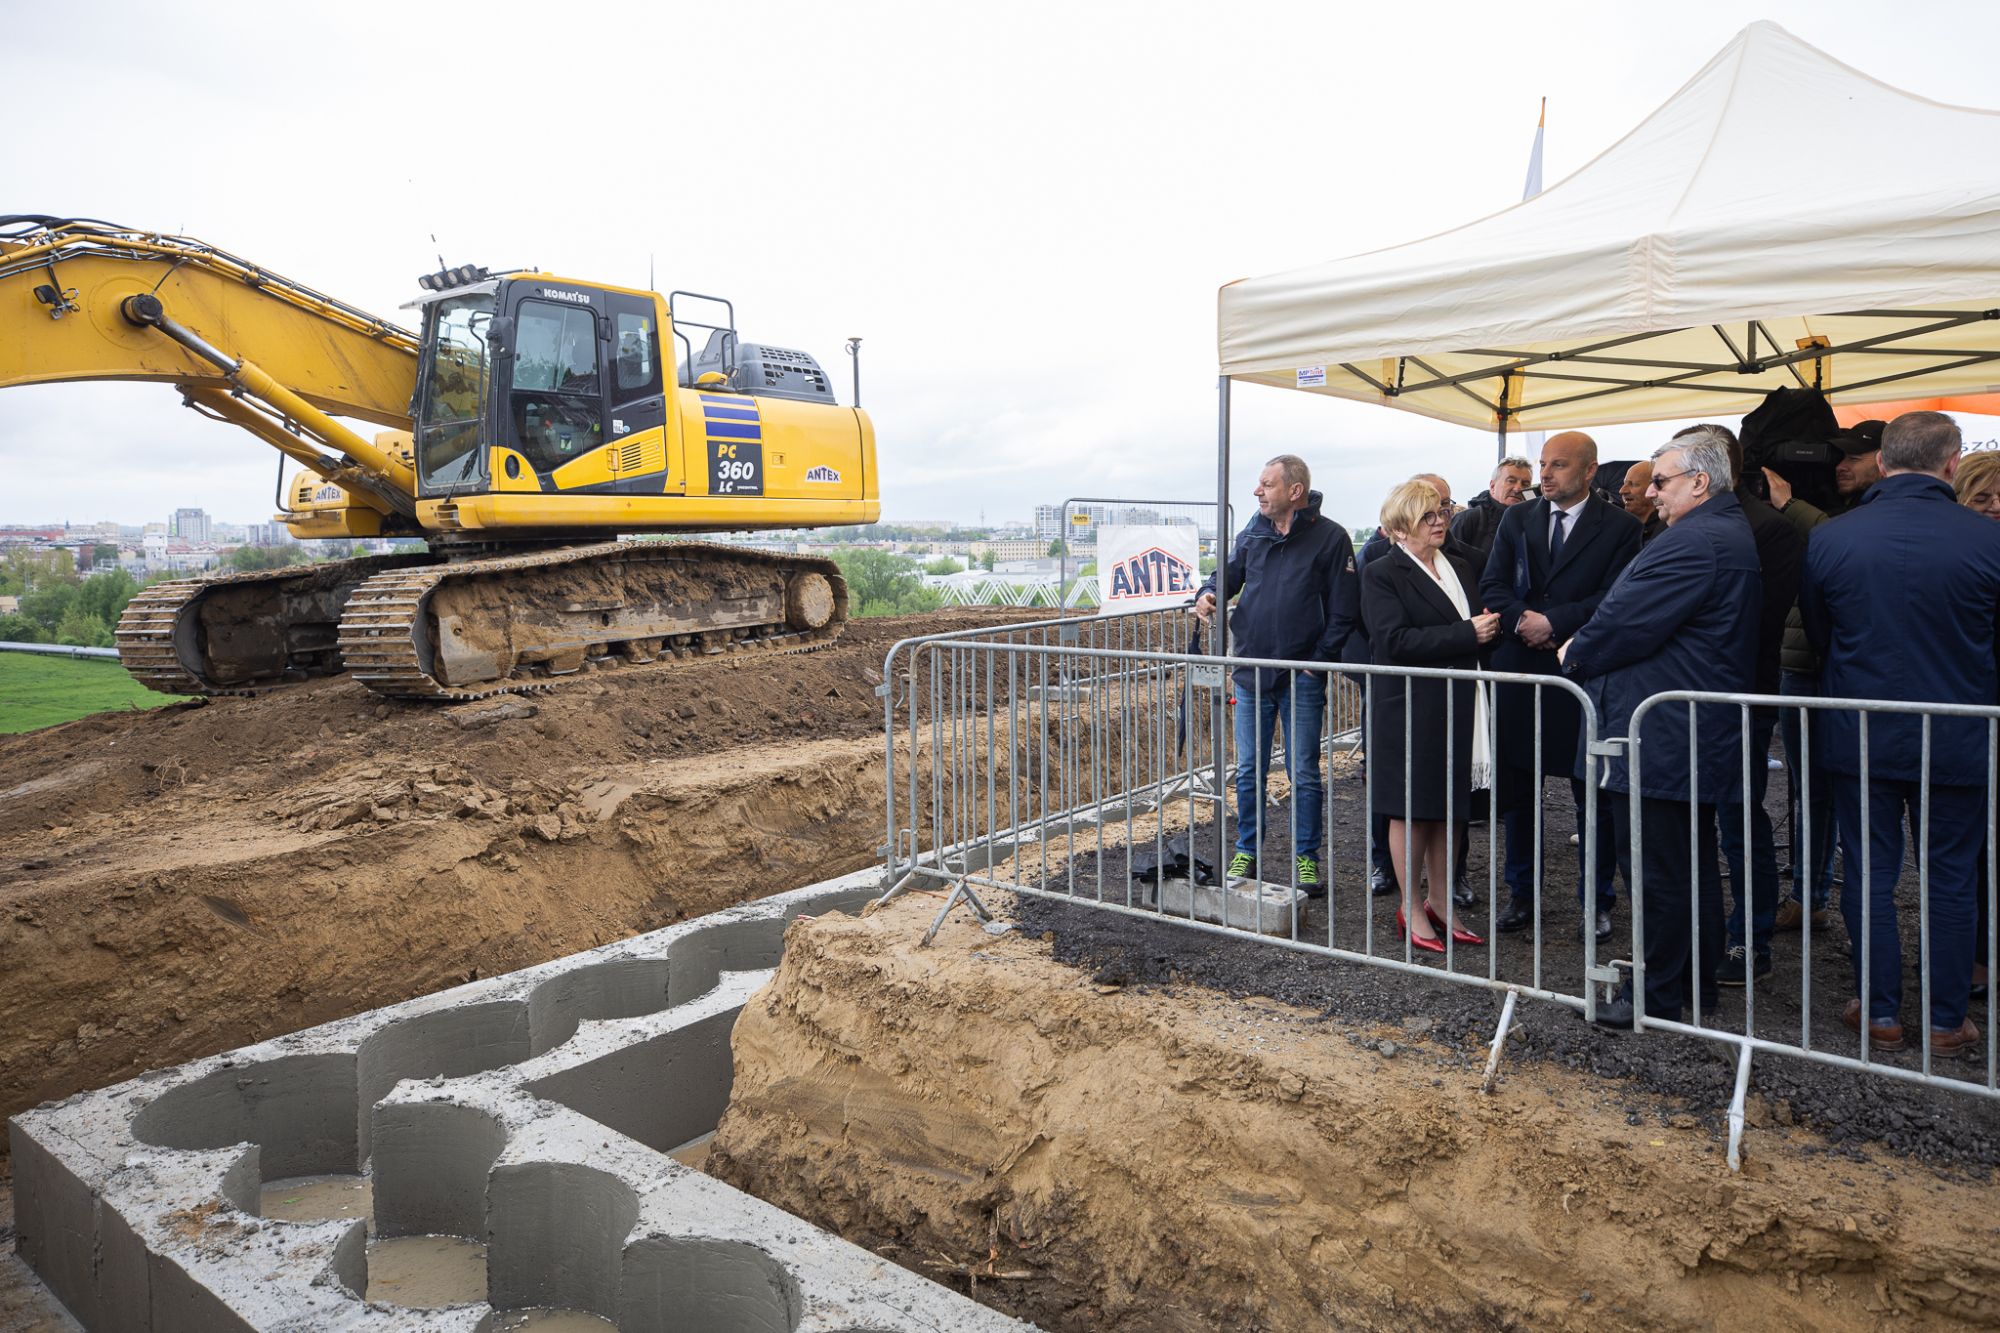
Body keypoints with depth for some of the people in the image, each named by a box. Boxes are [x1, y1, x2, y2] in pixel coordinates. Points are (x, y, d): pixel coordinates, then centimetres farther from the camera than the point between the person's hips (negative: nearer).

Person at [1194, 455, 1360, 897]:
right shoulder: (1254, 533, 6)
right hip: (1251, 673, 4)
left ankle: (1306, 857, 18)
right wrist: (1209, 592, -7)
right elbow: (1230, 572, 16)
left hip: (1301, 678, -4)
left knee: (1304, 774, 5)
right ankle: (1247, 853, 23)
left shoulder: (1329, 537, -7)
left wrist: (1318, 660, -11)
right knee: (1249, 771, 11)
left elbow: (1344, 611, -7)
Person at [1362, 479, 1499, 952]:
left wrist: (1488, 627, -3)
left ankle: (1441, 901, 25)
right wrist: (1467, 634, -19)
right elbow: (1395, 640, -19)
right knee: (1412, 810, 3)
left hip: (1460, 706, 7)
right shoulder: (1381, 573, -7)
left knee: (1451, 808, 11)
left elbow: (1481, 624, 21)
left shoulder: (1460, 568, 16)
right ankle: (1411, 908, 16)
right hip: (1410, 710, -6)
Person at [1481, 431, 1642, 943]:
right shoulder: (1516, 519, 9)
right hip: (1520, 671, 3)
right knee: (1517, 790, 11)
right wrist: (1523, 620, -15)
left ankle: (1597, 901, 20)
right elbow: (1492, 587, 2)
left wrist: (1552, 622, -18)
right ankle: (1521, 895, 24)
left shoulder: (1620, 527, -2)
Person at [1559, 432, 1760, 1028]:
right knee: (1695, 863, 18)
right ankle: (1698, 982, 31)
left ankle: (1656, 995, 10)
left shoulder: (1692, 543, -21)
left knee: (1658, 872, -1)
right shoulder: (1733, 533, 15)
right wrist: (1586, 648, 10)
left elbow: (1624, 623, -21)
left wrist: (1574, 654, -3)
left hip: (1658, 740, -11)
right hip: (1705, 738, 11)